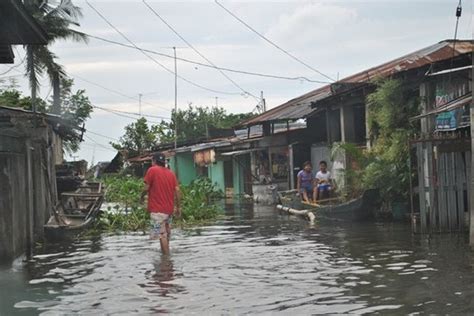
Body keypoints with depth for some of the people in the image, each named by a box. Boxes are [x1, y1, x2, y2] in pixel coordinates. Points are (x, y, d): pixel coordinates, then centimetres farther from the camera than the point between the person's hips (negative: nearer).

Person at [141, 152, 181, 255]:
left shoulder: (152, 170, -6)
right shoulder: (171, 173, 11)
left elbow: (146, 188, -9)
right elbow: (177, 190, 6)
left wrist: (142, 196, 10)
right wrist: (177, 207, 12)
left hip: (157, 209, -7)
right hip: (169, 208, 7)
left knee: (162, 235, -6)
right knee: (166, 233, 19)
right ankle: (166, 254, 28)